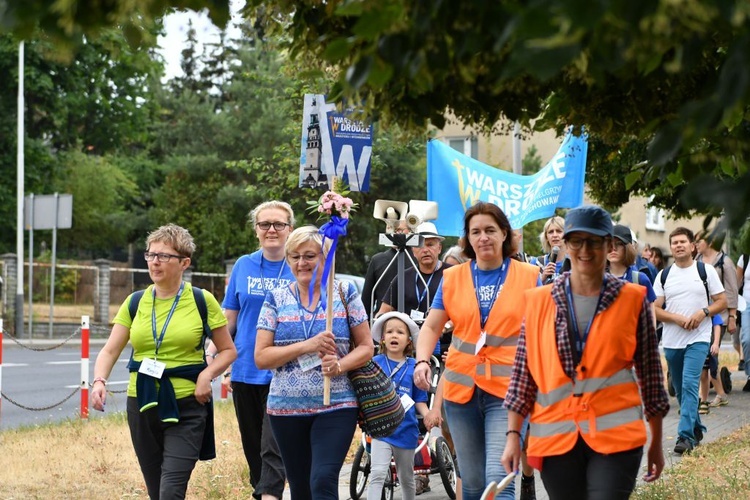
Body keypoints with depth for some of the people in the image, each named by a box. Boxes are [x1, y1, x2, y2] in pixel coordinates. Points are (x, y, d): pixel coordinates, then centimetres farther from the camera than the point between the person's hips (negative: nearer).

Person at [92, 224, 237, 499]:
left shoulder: (202, 301, -1)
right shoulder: (135, 302, 7)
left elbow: (228, 350, 6)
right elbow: (110, 350, 4)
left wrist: (207, 374, -13)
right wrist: (99, 381, -16)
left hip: (186, 407, -4)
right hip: (142, 405, 4)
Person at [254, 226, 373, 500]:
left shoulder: (345, 292, 3)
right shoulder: (276, 299, 5)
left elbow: (366, 347, 4)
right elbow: (261, 357, -2)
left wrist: (339, 366, -17)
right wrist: (307, 346, -16)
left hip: (336, 406, -2)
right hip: (286, 409, 3)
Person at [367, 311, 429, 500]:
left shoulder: (413, 367, -1)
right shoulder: (375, 363, -3)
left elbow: (419, 400, 3)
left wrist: (428, 415, -15)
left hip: (406, 430, 2)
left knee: (406, 478, 17)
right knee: (377, 474, -17)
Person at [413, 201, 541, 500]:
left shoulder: (529, 276, 1)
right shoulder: (452, 278, 8)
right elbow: (431, 327, 8)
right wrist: (422, 361, -11)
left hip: (507, 389, -3)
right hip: (462, 388, 3)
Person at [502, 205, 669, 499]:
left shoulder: (633, 301, 2)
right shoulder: (539, 302, 5)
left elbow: (650, 371, 7)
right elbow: (523, 372, 7)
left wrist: (656, 442, 9)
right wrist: (513, 435, 1)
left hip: (615, 435, -2)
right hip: (556, 438, 2)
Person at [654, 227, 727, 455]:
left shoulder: (706, 271, 2)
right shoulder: (664, 275, 7)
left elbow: (721, 301, 4)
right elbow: (655, 309, 4)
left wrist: (703, 312, -14)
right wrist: (678, 319, -12)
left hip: (698, 339, -4)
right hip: (671, 341, 4)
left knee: (689, 385, -18)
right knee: (680, 390, 11)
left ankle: (686, 435, -21)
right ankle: (696, 429, 28)